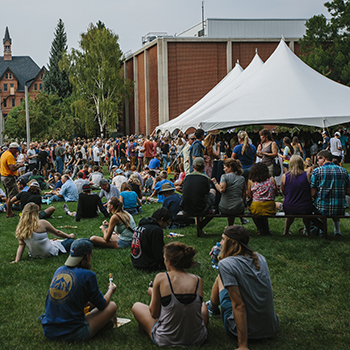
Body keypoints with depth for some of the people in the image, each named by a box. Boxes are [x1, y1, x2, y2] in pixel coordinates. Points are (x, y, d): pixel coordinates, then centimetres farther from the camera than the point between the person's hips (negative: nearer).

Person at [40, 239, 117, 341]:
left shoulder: (59, 270, 7)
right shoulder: (88, 275, -11)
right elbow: (102, 305, 1)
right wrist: (111, 290, 21)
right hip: (72, 334, -6)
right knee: (112, 306, 8)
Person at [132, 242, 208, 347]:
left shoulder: (161, 278, -15)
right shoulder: (198, 281, -7)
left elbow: (154, 314, -7)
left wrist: (152, 294, 13)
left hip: (166, 341, -3)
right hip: (197, 339, 4)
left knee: (136, 307, 23)